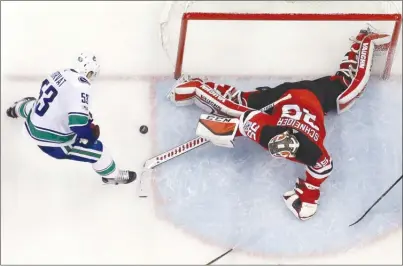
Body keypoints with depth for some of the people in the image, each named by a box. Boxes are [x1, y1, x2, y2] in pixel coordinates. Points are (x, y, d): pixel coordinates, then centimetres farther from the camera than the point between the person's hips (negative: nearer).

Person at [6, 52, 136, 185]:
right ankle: (113, 176, 23)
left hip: (33, 124, 9)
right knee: (96, 149, 1)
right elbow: (78, 122, -39)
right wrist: (91, 132, -17)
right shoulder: (80, 87, -28)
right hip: (51, 139, -9)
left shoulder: (61, 73, -4)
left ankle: (17, 109, 82)